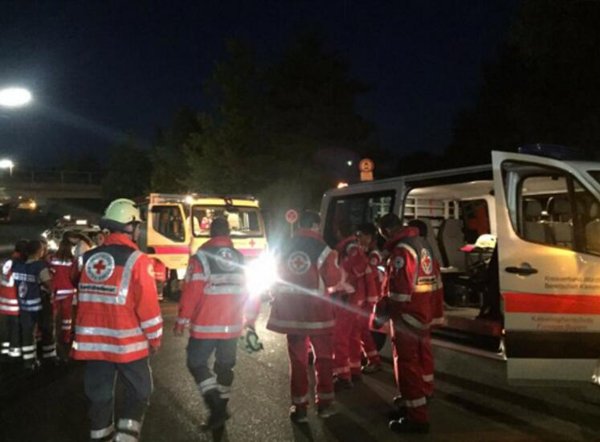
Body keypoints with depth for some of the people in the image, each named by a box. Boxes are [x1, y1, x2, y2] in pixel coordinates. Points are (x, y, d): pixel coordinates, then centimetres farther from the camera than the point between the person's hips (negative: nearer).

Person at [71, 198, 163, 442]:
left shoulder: (86, 259, 5)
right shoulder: (137, 260, -12)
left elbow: (75, 298, 12)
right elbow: (148, 306, -12)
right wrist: (155, 339, -1)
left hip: (91, 344, 5)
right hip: (128, 345, -5)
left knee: (99, 397, 16)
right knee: (139, 393, 13)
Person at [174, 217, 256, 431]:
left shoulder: (201, 257, -11)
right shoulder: (240, 258, 5)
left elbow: (191, 293, -14)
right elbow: (249, 292, 9)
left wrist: (181, 322, -5)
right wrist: (250, 320, 20)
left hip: (206, 326, -4)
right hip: (232, 326, 5)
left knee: (196, 363, 8)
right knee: (225, 366, 18)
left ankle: (217, 407, -4)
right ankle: (221, 409, 26)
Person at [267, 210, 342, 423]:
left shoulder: (284, 248, 2)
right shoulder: (322, 249, -9)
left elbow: (278, 277, 12)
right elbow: (333, 279, -3)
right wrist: (333, 260, 13)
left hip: (291, 309, 3)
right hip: (317, 309, -2)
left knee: (297, 359, 10)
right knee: (324, 357, 15)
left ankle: (299, 407, 14)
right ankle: (324, 403, 22)